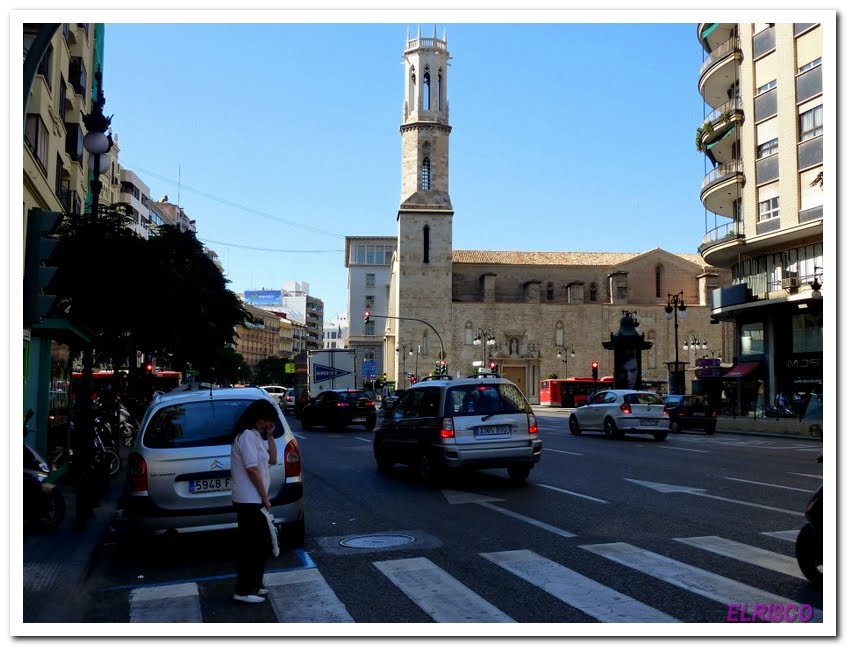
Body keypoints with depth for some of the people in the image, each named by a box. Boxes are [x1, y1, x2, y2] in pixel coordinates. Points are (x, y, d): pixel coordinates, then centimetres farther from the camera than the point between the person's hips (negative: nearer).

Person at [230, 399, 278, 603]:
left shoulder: (256, 436, 14)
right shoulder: (247, 436, -16)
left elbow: (272, 460, 16)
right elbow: (252, 469, -20)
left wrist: (270, 436, 6)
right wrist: (265, 497, -14)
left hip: (253, 500, 10)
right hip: (249, 501, -10)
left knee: (260, 544, 14)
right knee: (257, 544, -5)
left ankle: (252, 585, 23)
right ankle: (244, 591, 1)